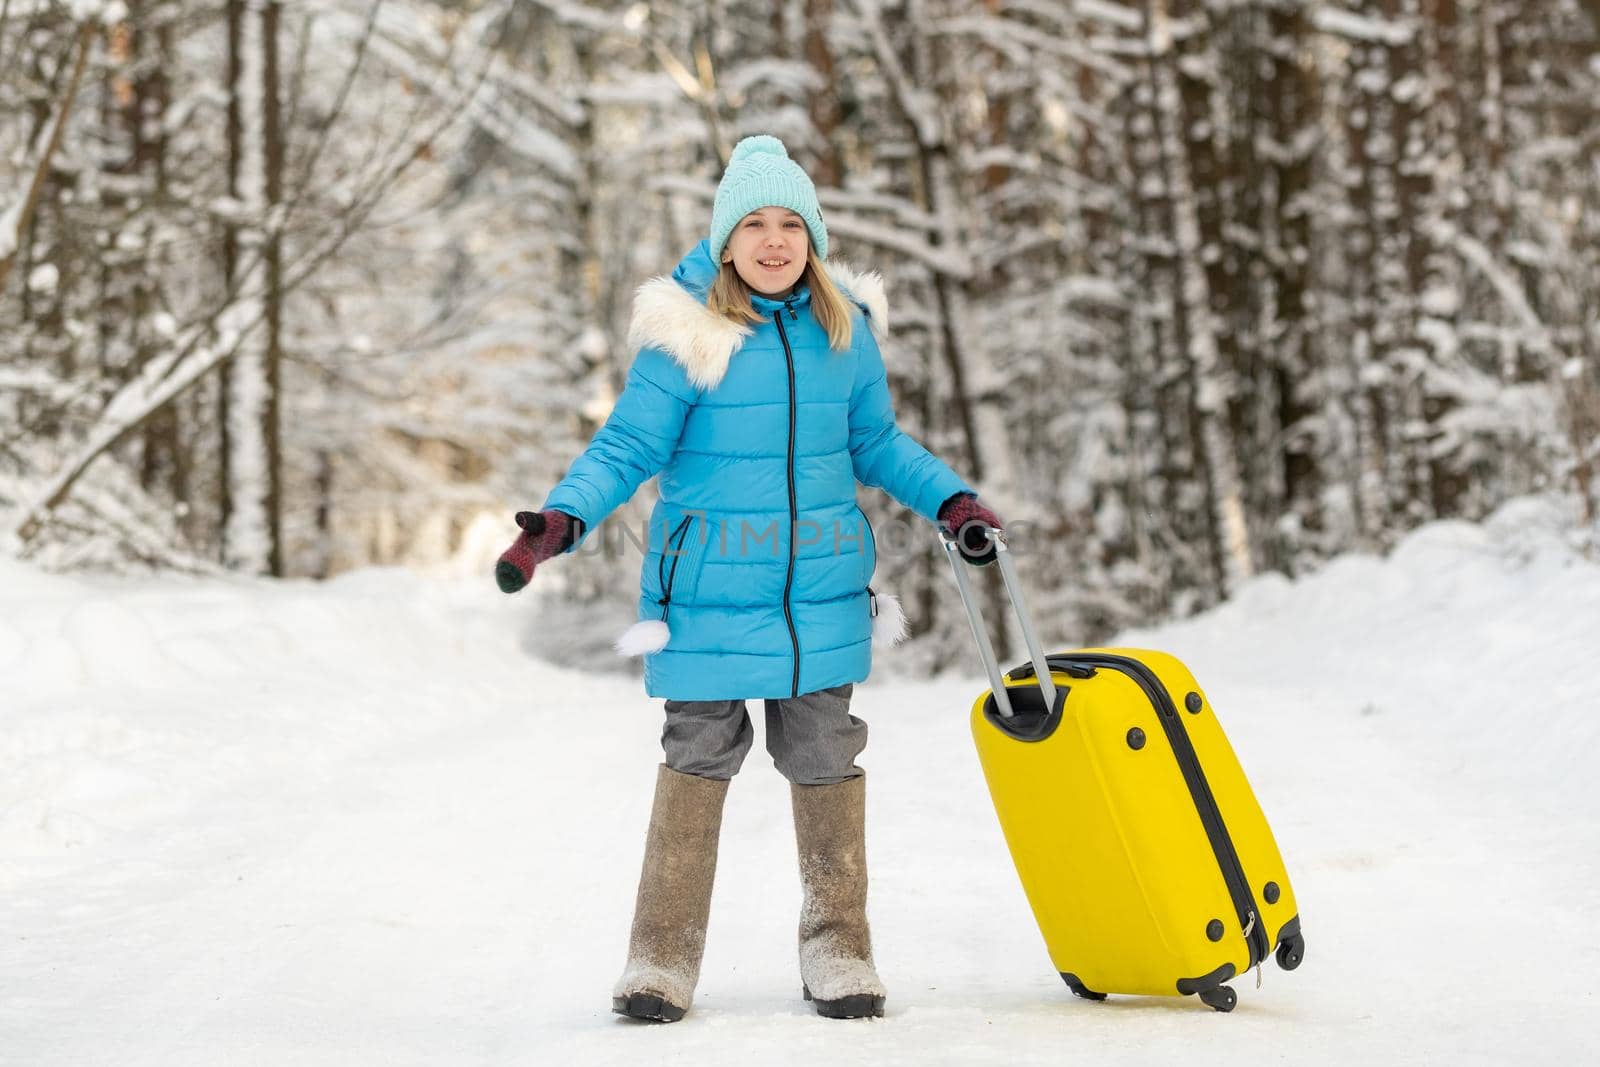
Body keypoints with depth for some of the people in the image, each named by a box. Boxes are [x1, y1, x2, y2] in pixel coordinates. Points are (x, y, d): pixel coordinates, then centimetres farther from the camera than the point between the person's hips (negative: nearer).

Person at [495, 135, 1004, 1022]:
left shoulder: (845, 328, 5)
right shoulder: (687, 334, -8)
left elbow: (876, 442, 17)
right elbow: (627, 448, -6)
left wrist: (948, 499, 5)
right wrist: (562, 519, -21)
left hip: (822, 589, 3)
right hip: (711, 590, -3)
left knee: (825, 761, 8)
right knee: (698, 759, 1)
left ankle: (837, 948, 21)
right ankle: (664, 953, 13)